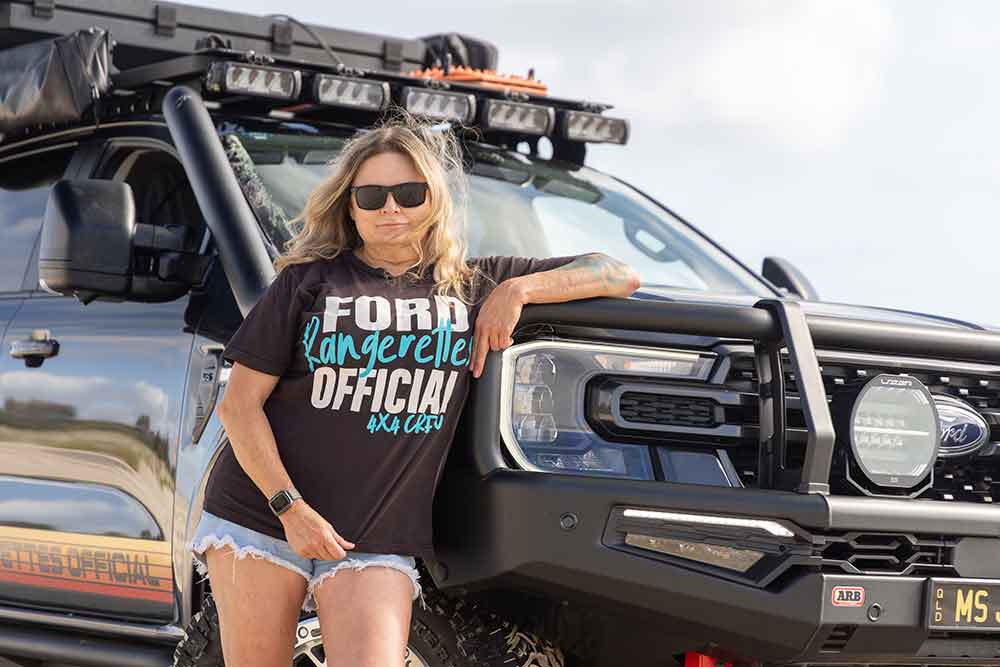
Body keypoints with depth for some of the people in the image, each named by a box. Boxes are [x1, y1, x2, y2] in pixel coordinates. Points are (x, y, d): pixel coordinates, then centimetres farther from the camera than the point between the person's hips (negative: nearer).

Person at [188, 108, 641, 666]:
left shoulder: (473, 286, 11)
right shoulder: (309, 280, 6)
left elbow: (619, 278, 11)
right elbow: (240, 403, 1)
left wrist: (517, 290, -5)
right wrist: (289, 506, -10)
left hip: (377, 546, 0)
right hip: (258, 519, 0)